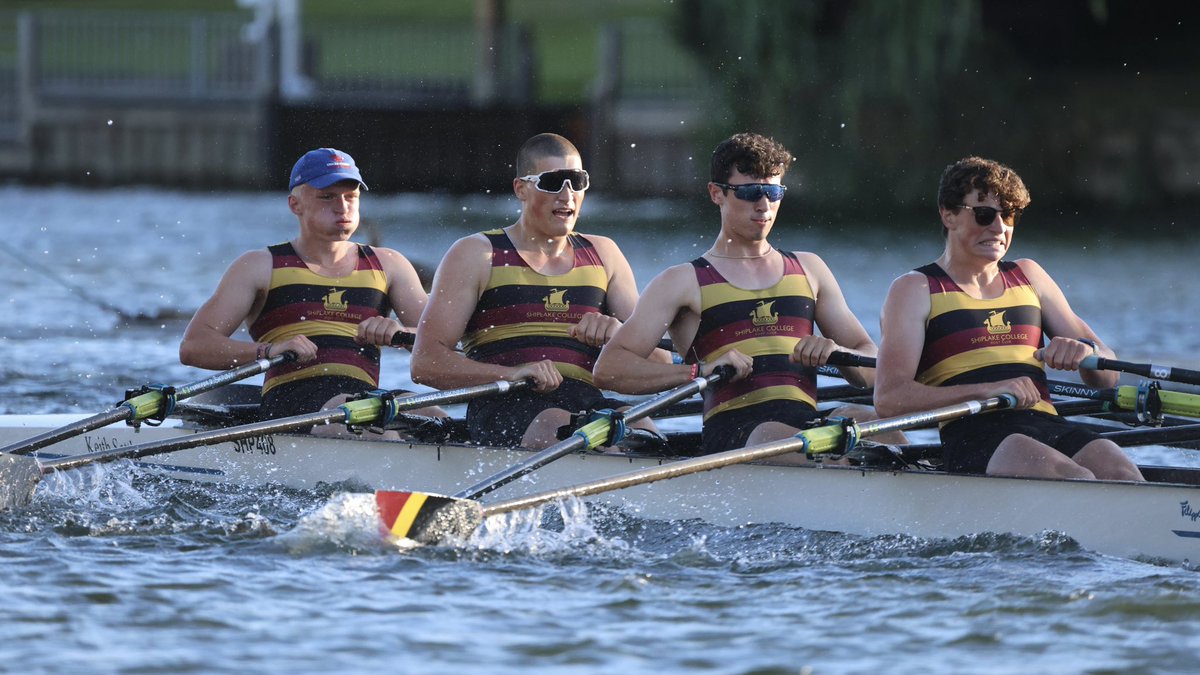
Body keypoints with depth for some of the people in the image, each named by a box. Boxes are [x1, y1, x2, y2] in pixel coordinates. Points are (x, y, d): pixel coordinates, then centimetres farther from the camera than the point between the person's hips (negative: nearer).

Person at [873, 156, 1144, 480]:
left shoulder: (1028, 277, 26)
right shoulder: (916, 290, 10)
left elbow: (1105, 377, 23)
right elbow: (889, 398, -5)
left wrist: (1086, 352, -4)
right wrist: (987, 390, -18)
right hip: (972, 435, -5)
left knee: (1124, 477, -29)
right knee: (1075, 479, -35)